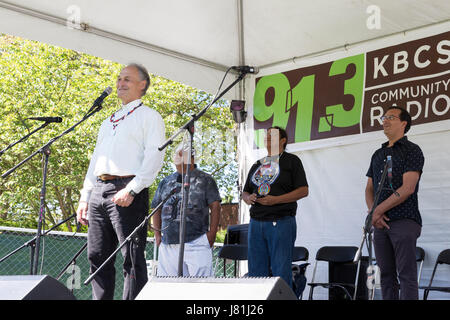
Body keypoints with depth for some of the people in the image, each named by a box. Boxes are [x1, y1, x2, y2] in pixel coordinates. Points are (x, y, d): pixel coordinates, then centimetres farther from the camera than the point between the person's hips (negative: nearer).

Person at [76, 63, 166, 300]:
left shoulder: (149, 116, 5)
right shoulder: (108, 122, 28)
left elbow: (154, 157, -8)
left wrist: (131, 189, -20)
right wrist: (84, 197, 16)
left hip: (126, 189, -8)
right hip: (98, 190, 8)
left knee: (133, 258, -9)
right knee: (98, 256, 6)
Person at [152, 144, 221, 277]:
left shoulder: (205, 180, 8)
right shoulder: (166, 182, 19)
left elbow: (215, 207, 2)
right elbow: (157, 209, 22)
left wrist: (212, 233, -8)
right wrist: (157, 234, 12)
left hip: (196, 241, -4)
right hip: (168, 243, 4)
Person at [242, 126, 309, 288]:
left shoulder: (291, 161, 4)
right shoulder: (257, 165, 21)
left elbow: (303, 190, -5)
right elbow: (245, 192, 23)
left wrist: (276, 200, -14)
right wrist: (248, 198, -1)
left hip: (281, 222, -6)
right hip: (256, 223, 6)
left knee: (281, 273, -6)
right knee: (256, 272, 6)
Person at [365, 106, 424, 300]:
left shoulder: (412, 151, -1)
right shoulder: (378, 154, 20)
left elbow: (407, 189, -12)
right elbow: (369, 189, 18)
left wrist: (378, 210, -11)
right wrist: (373, 213, -2)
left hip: (404, 220, -7)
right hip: (380, 223, 7)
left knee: (406, 275, -9)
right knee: (386, 275, 7)